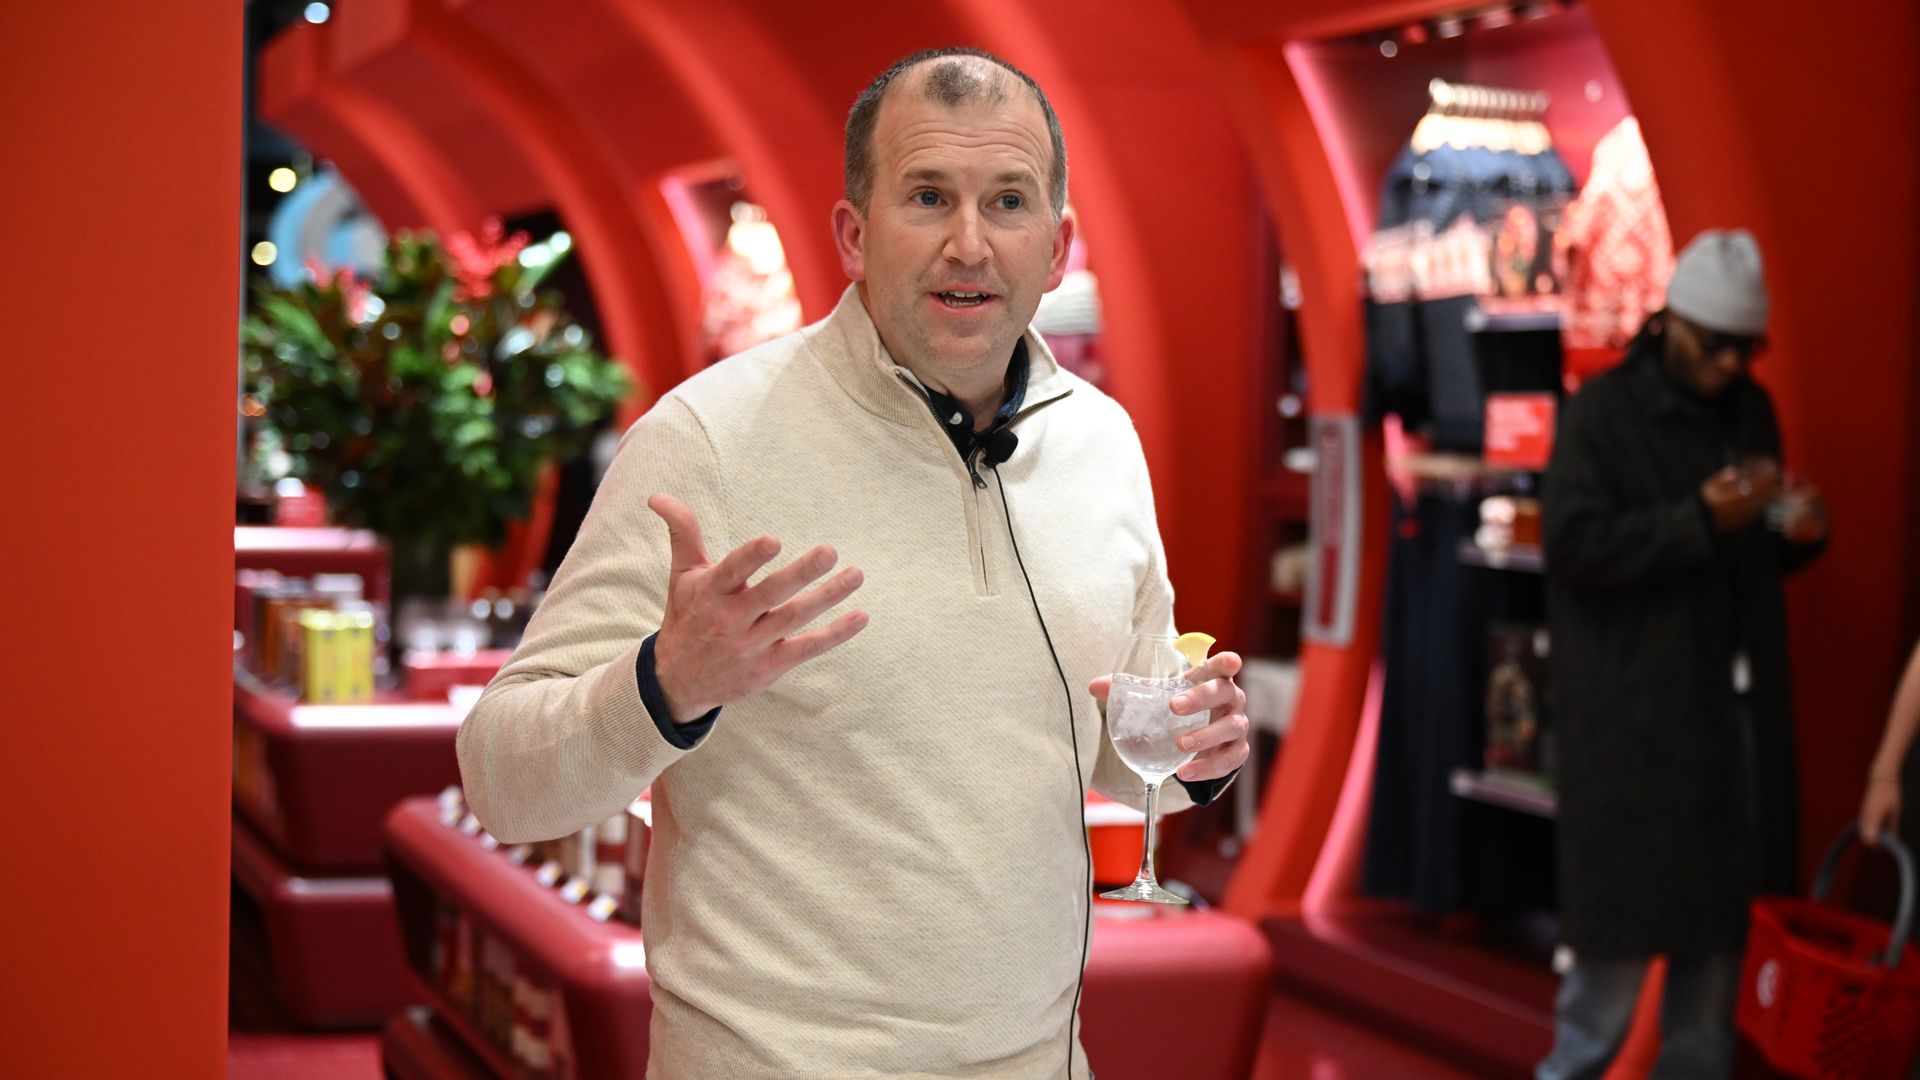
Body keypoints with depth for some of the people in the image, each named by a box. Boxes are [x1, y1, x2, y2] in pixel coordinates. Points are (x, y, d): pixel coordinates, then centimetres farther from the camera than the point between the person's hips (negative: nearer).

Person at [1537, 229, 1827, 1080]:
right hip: (1631, 710, -7)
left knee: (1721, 911, 12)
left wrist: (1797, 532, -1)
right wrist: (1701, 520, -24)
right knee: (1624, 909, -3)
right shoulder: (1605, 411, -8)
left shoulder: (1750, 411, 13)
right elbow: (1572, 539, -18)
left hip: (1733, 705, 7)